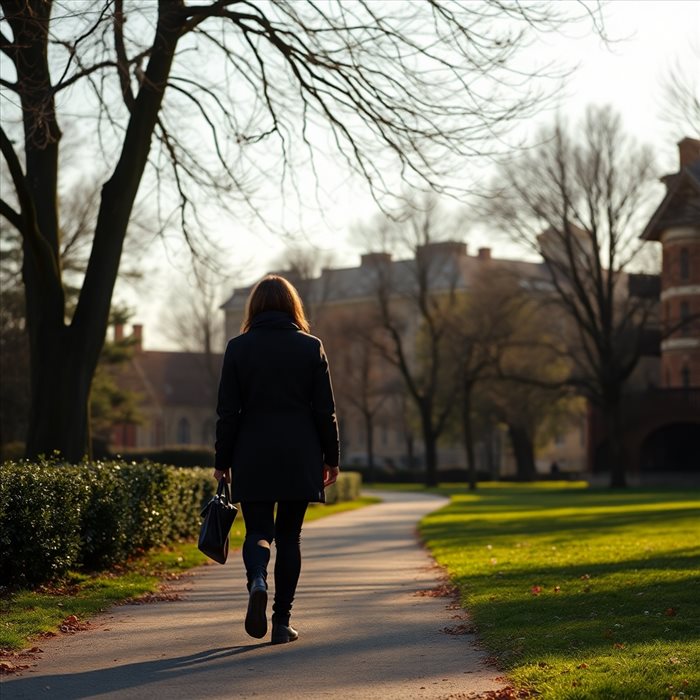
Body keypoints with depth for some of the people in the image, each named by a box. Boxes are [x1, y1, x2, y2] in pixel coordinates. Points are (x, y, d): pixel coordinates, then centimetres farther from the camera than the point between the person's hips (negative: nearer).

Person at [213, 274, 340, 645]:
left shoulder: (238, 348, -1)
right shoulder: (311, 347, 1)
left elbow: (228, 411, -1)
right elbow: (325, 409, 1)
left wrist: (222, 461, 6)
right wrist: (331, 458, 9)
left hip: (253, 458, 0)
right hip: (299, 458, 1)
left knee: (257, 530, 10)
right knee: (288, 535, 9)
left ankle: (257, 581, -22)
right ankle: (282, 621, 7)